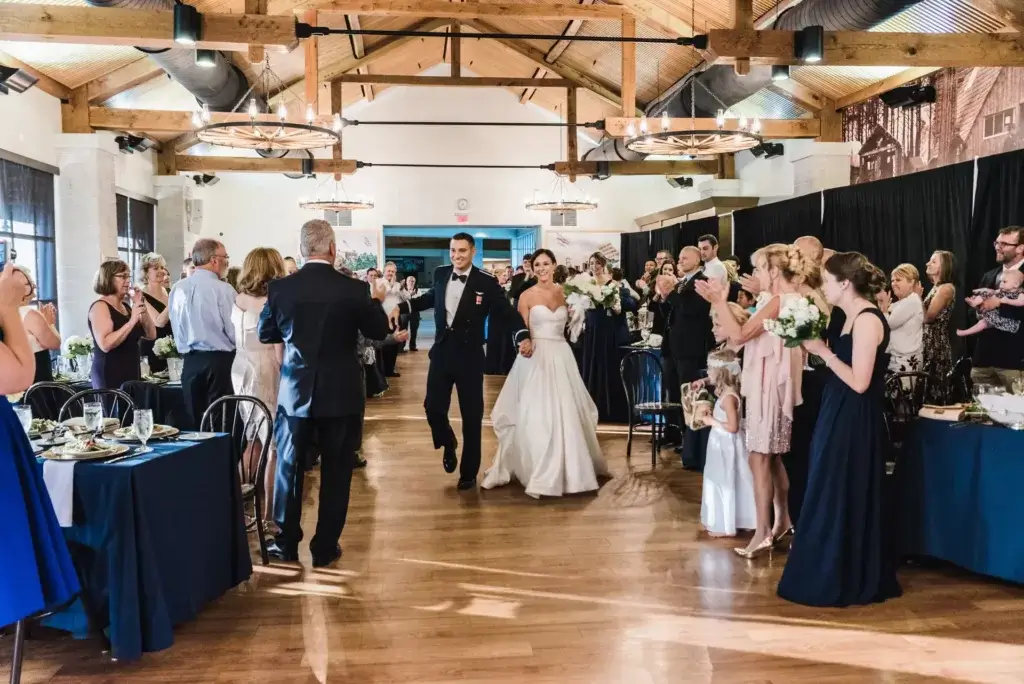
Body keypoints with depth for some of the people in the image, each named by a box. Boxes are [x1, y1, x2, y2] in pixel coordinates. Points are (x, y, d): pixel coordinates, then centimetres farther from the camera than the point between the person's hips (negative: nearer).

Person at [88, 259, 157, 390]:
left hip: (131, 374, 7)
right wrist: (132, 321, -23)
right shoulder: (100, 306, -8)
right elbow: (105, 344, -22)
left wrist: (141, 306, 1)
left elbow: (151, 335, 10)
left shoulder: (126, 306, 14)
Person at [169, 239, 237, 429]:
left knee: (194, 424, 11)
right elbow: (236, 332, -12)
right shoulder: (223, 289, -12)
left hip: (190, 361, 5)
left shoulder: (177, 289, 4)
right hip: (220, 360, -5)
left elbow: (176, 328, 12)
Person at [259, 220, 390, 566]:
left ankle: (287, 543, 24)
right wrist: (377, 302, 18)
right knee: (335, 472, 9)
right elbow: (379, 331, 2)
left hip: (295, 391, 2)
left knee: (289, 467, 15)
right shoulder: (353, 288, -12)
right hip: (341, 393, -1)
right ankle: (325, 547, 15)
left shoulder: (279, 288, -6)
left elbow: (265, 334, 8)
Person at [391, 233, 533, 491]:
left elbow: (508, 313, -8)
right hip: (441, 353, 4)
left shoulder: (487, 282, -10)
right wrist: (401, 307, 14)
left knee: (471, 416, 4)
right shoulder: (440, 274, 3)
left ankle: (469, 473, 19)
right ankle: (449, 444, 35)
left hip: (469, 357, -3)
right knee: (432, 407, 3)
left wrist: (523, 337, -25)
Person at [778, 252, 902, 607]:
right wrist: (821, 349, 4)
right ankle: (836, 576, 28)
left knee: (842, 501, 1)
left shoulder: (868, 319, -17)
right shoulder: (854, 317, 12)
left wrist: (824, 352, -15)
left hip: (854, 424, -10)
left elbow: (860, 382, -22)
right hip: (840, 419, 10)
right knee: (833, 500, 16)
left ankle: (841, 583, 15)